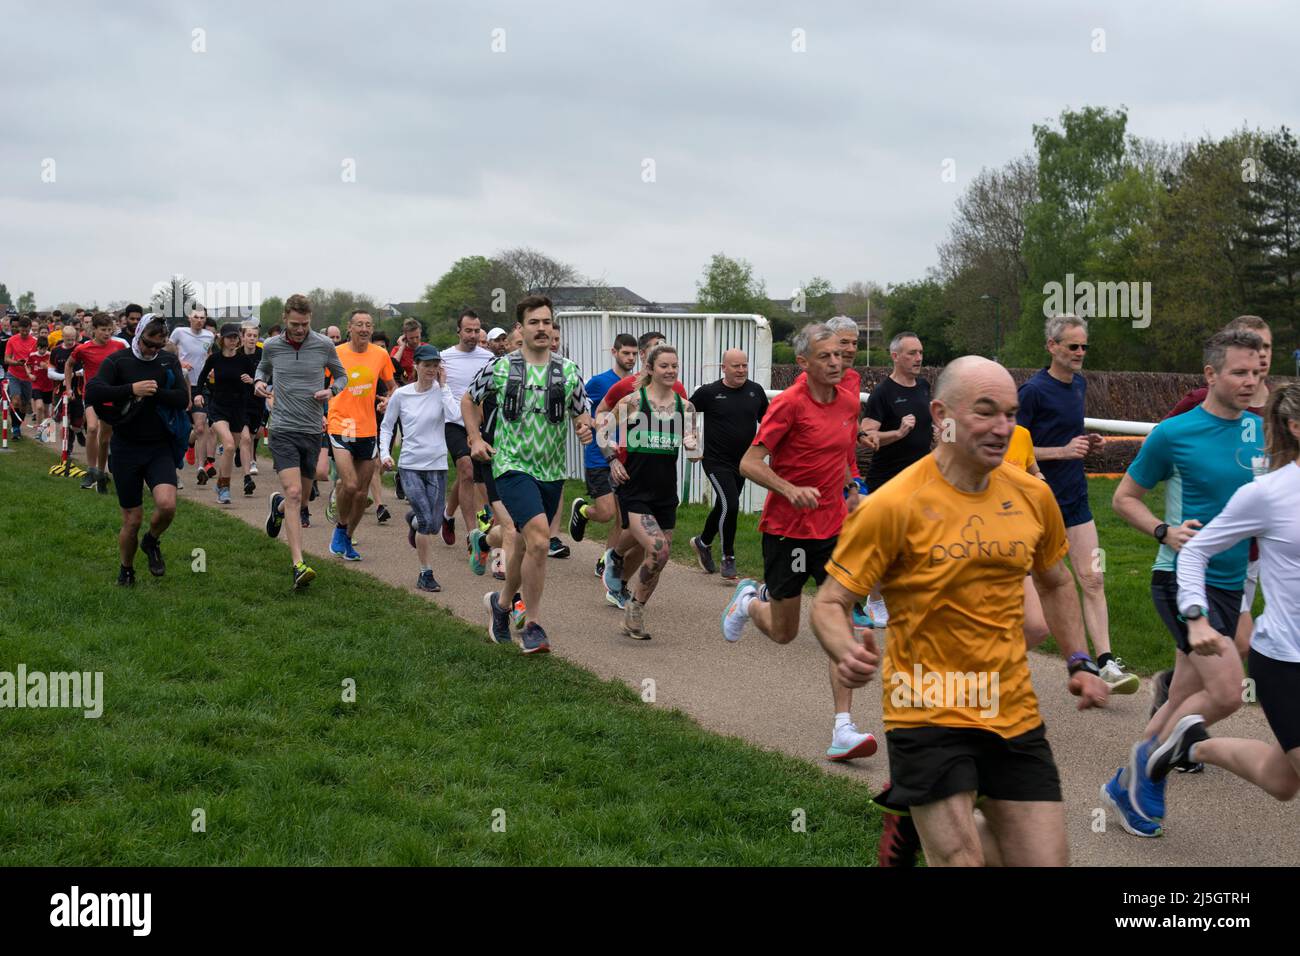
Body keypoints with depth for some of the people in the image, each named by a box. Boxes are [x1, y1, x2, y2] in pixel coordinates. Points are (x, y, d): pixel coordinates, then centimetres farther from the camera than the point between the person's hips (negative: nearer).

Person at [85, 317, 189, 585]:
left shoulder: (169, 362, 5)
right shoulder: (117, 360, -3)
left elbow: (183, 399, -8)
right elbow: (92, 392, -19)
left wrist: (152, 392, -18)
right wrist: (132, 389, -26)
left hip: (160, 447, 1)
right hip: (126, 448, -1)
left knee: (167, 504, -22)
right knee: (133, 520, 4)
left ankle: (152, 541, 11)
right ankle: (126, 571, 30)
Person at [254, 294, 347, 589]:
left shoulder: (324, 345, -1)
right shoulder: (271, 346, 1)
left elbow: (341, 375, 14)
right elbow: (263, 368, 23)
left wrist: (332, 390, -7)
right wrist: (259, 382, 1)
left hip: (313, 432, 2)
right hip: (283, 431, -2)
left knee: (299, 497, 14)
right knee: (294, 494, -16)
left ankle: (278, 505, 52)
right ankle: (299, 565, -19)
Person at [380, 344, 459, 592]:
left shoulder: (441, 392, -2)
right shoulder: (401, 394, 0)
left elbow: (454, 416, -21)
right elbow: (386, 426, 12)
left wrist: (443, 386, -15)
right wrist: (385, 453, -1)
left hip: (437, 465, 1)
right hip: (410, 465, -1)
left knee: (434, 523, 6)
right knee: (426, 520, -14)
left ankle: (414, 521, 44)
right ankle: (425, 573, 1)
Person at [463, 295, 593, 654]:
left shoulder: (569, 370, 3)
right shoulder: (499, 367, -2)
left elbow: (582, 413, 12)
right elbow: (468, 399, 13)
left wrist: (584, 427, -11)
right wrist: (475, 438, 2)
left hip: (552, 472, 4)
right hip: (512, 466, -4)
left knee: (526, 545, 15)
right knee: (539, 538, -22)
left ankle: (501, 602, 42)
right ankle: (533, 625, -11)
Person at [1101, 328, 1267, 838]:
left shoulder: (1260, 430, 7)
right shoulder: (1173, 434, -9)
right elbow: (1123, 498, -1)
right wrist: (1164, 531, -17)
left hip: (1229, 585, 6)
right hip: (1181, 579, -6)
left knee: (1183, 701, 11)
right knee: (1227, 691, -18)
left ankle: (1127, 785, 27)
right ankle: (1151, 759, 4)